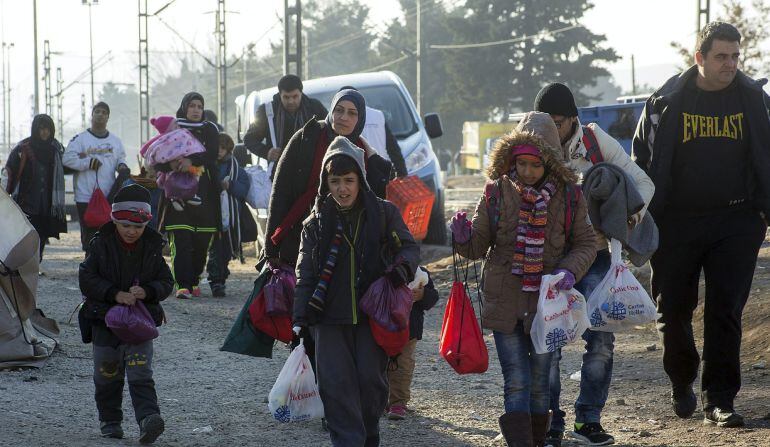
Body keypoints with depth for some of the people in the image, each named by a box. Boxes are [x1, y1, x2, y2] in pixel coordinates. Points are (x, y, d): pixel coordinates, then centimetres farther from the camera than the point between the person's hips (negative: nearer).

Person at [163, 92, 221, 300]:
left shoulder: (209, 130, 13)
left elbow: (213, 154, -4)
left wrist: (192, 160, -22)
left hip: (204, 193, 1)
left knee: (201, 243, 0)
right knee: (181, 240, -12)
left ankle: (194, 281, 15)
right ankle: (183, 285, -17)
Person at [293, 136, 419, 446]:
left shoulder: (383, 213, 3)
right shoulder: (315, 224, 6)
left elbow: (409, 246, 7)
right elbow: (305, 275, 5)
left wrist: (403, 266, -17)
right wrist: (300, 319, -4)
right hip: (330, 318, 1)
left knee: (371, 379, -1)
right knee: (335, 382, -8)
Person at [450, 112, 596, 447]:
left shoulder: (568, 196, -2)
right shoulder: (497, 192, -3)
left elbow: (586, 243, 6)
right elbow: (479, 245, 3)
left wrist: (570, 270, -12)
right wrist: (464, 238, -19)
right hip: (505, 301, -1)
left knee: (539, 382, 11)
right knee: (516, 383, -5)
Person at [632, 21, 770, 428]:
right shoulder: (667, 101, -1)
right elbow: (642, 159, 7)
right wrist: (641, 215, 3)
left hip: (735, 223, 0)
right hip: (676, 223, 0)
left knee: (725, 310, -5)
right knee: (673, 310, 7)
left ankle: (718, 399, -1)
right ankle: (682, 383, 31)